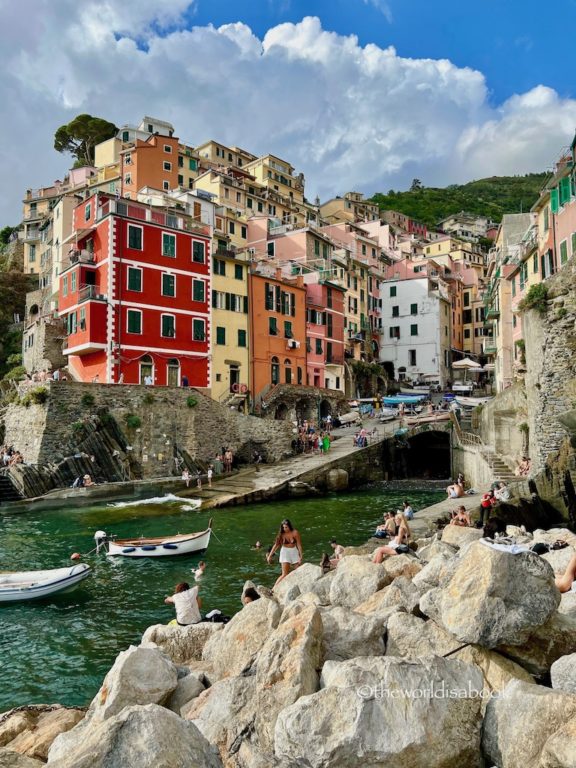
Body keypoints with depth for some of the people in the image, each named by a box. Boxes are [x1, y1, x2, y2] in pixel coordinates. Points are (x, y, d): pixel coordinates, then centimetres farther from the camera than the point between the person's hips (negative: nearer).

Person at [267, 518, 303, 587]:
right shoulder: (281, 534, -8)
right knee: (284, 574, -9)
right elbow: (276, 545, -2)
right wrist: (269, 555, -1)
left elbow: (299, 545, -9)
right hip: (285, 553, -1)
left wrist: (300, 556, -13)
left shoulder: (295, 533, -11)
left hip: (294, 552, 1)